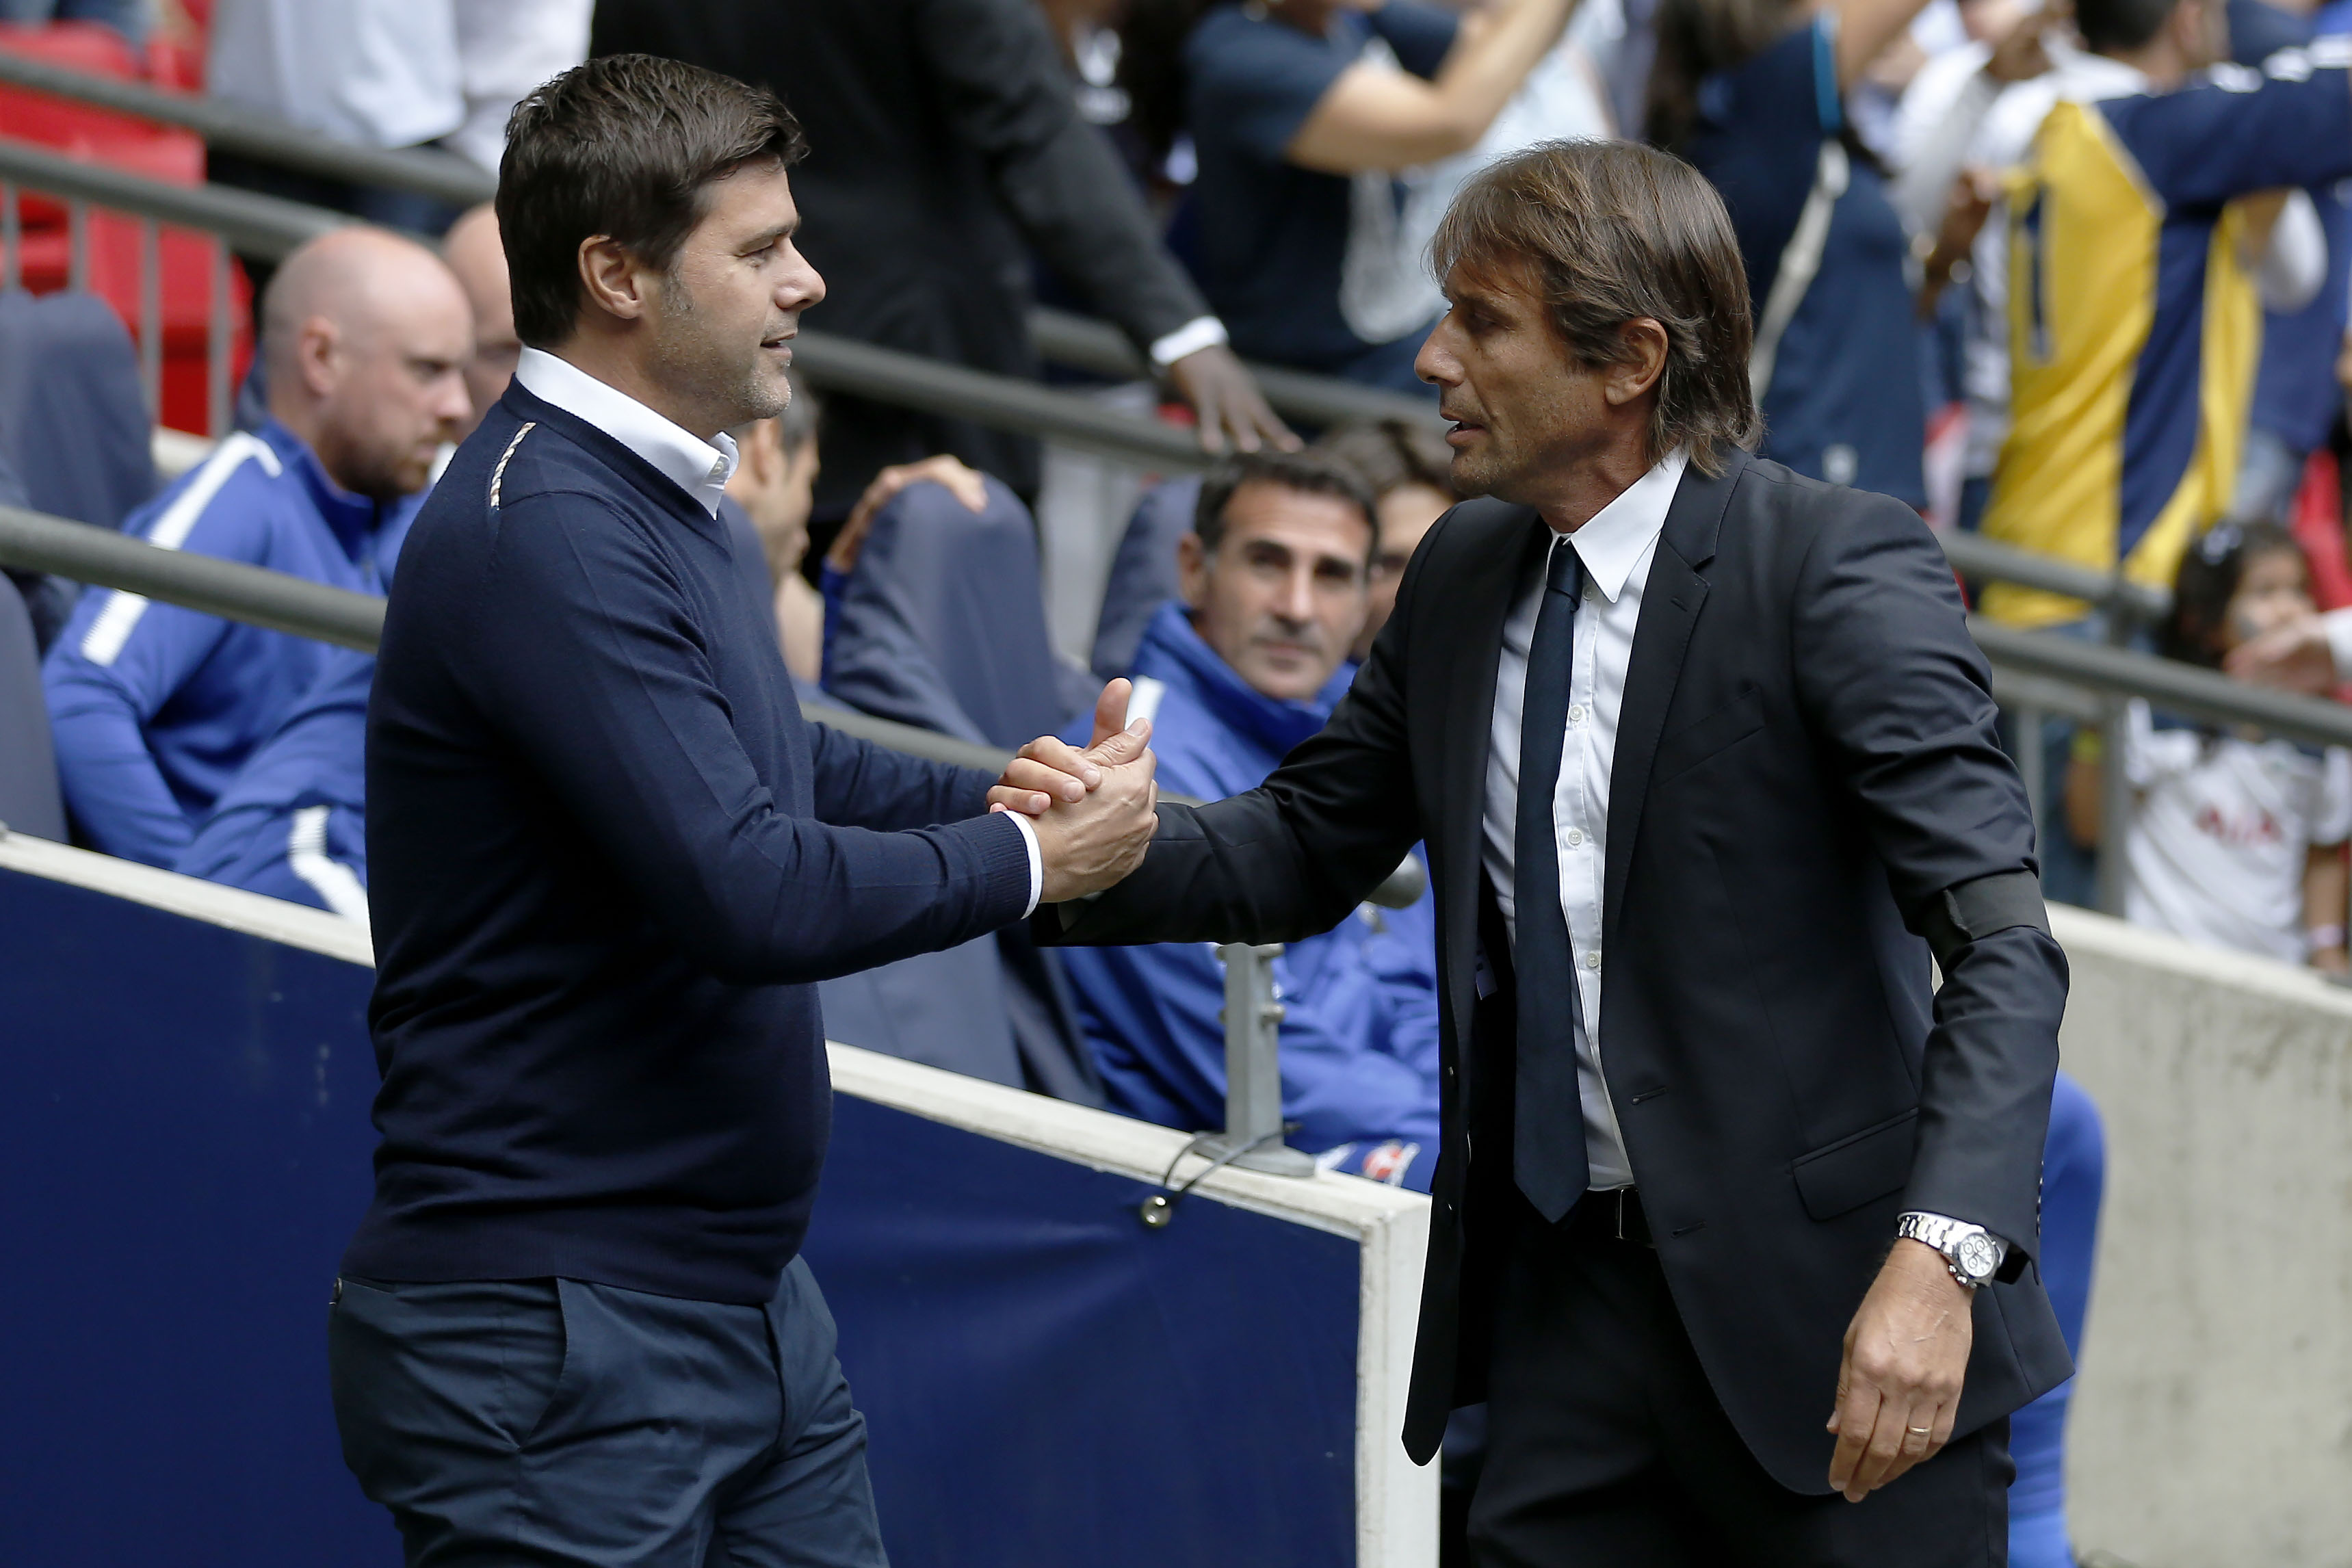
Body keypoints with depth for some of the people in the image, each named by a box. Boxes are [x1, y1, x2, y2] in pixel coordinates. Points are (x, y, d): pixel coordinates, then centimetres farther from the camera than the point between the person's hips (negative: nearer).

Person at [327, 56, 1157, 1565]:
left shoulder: (659, 499, 13)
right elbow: (748, 892, -26)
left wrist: (994, 796, 7)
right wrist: (1026, 859, -11)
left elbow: (776, 766, 27)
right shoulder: (543, 536, -21)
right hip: (556, 1329, -10)